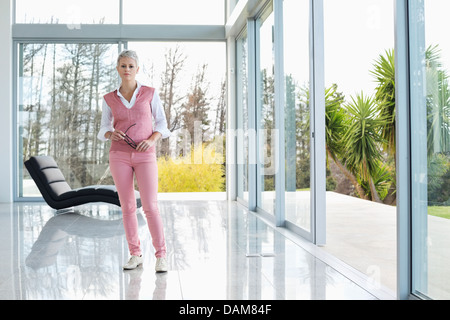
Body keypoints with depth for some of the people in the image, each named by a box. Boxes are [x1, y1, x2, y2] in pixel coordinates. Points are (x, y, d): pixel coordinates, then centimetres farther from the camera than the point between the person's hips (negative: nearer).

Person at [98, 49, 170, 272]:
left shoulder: (150, 93, 2)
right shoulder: (109, 99, 6)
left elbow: (161, 123, 5)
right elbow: (104, 129, 10)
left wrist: (151, 140, -14)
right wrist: (111, 134, -13)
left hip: (145, 156, -2)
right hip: (119, 155, 2)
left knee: (150, 207, -9)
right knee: (128, 206, 4)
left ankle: (161, 256, 0)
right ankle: (135, 254, 15)